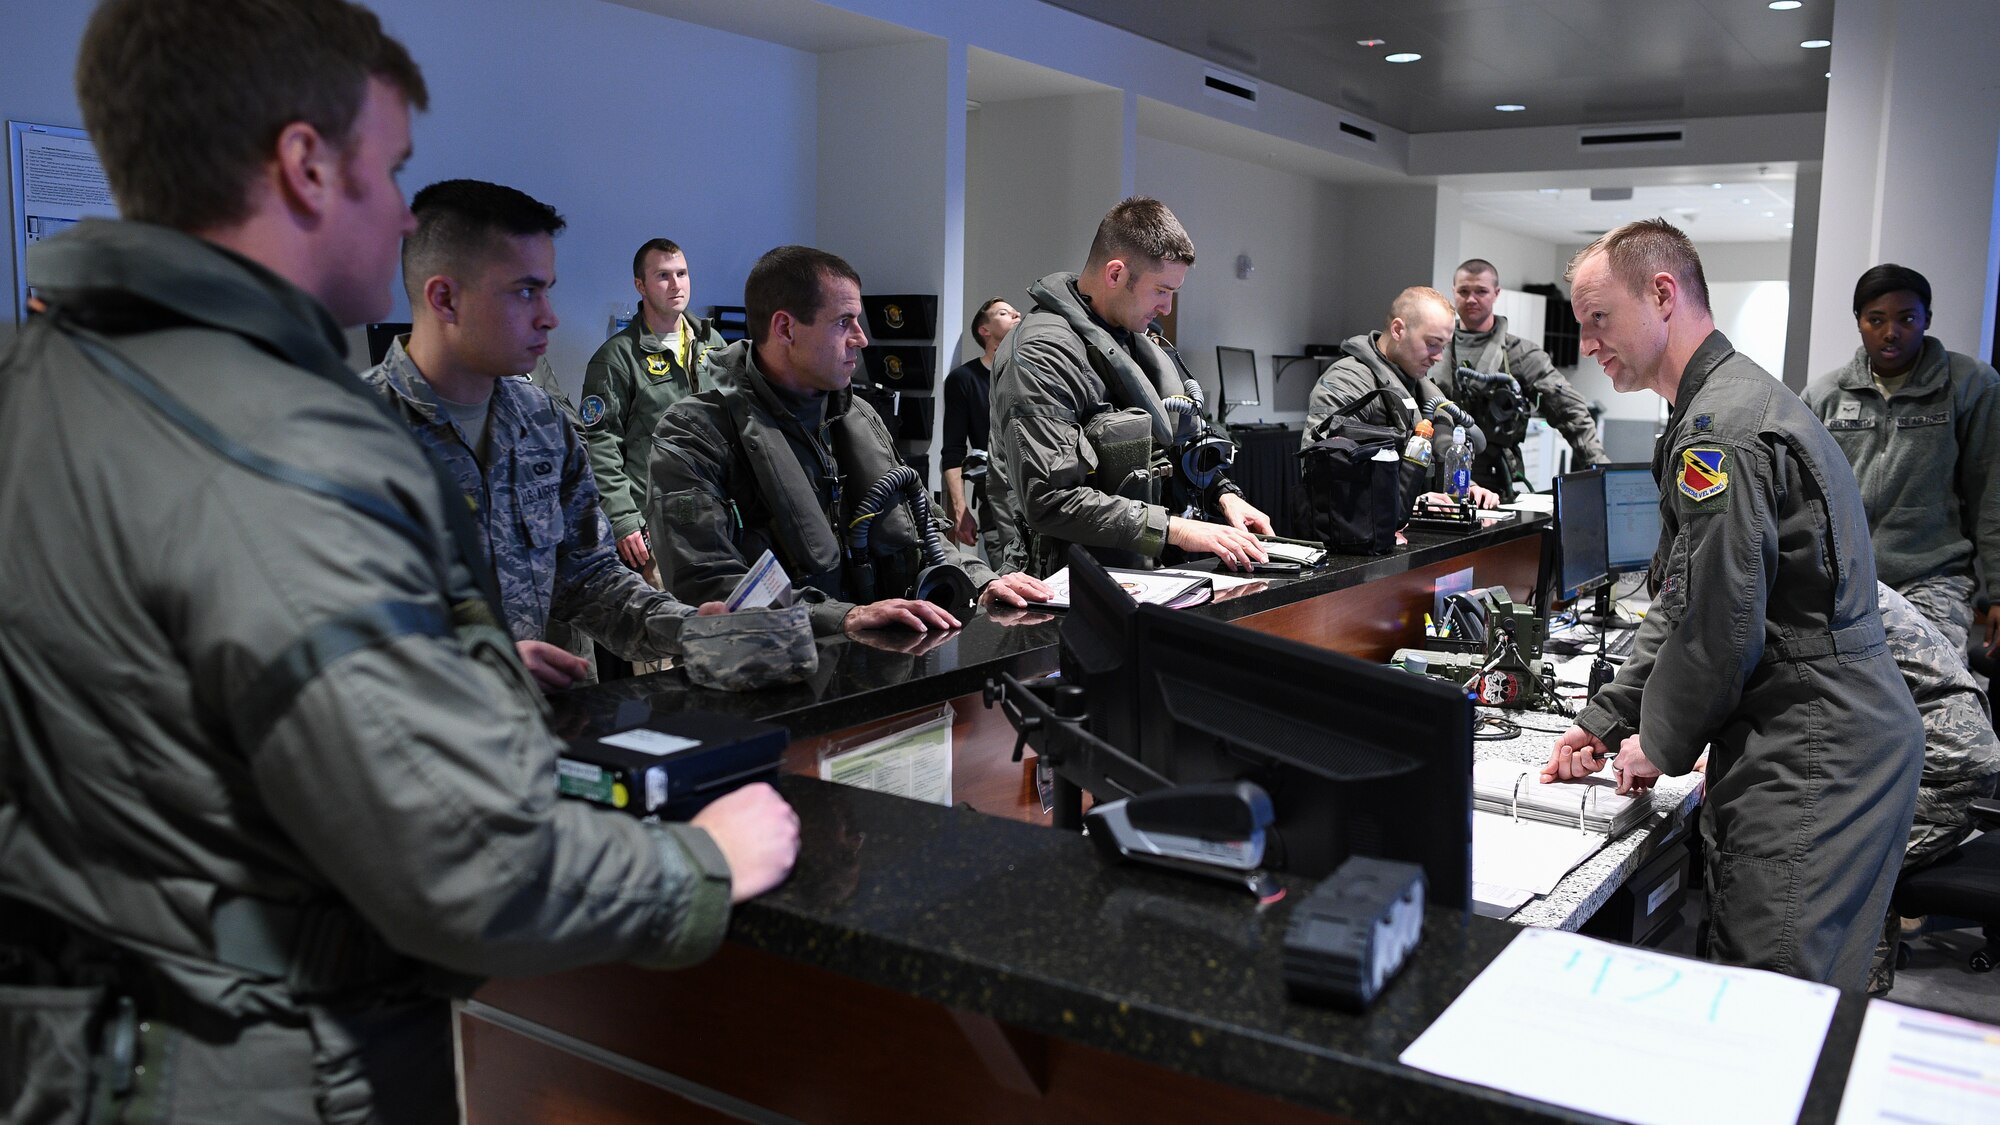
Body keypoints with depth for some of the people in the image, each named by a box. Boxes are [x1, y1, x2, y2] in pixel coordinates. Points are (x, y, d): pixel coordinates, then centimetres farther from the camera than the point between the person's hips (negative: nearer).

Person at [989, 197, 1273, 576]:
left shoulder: (1141, 340, 17)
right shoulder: (1043, 355, -13)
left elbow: (1178, 443, 28)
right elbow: (1049, 501, -21)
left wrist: (1222, 493, 9)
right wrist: (1173, 529, -22)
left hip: (1153, 572, 8)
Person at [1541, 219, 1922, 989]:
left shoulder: (1722, 427, -17)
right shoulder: (1737, 402, 18)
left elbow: (1720, 625, -20)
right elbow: (1684, 604, 20)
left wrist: (1661, 744, -3)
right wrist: (1605, 722, 16)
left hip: (1810, 768, -10)